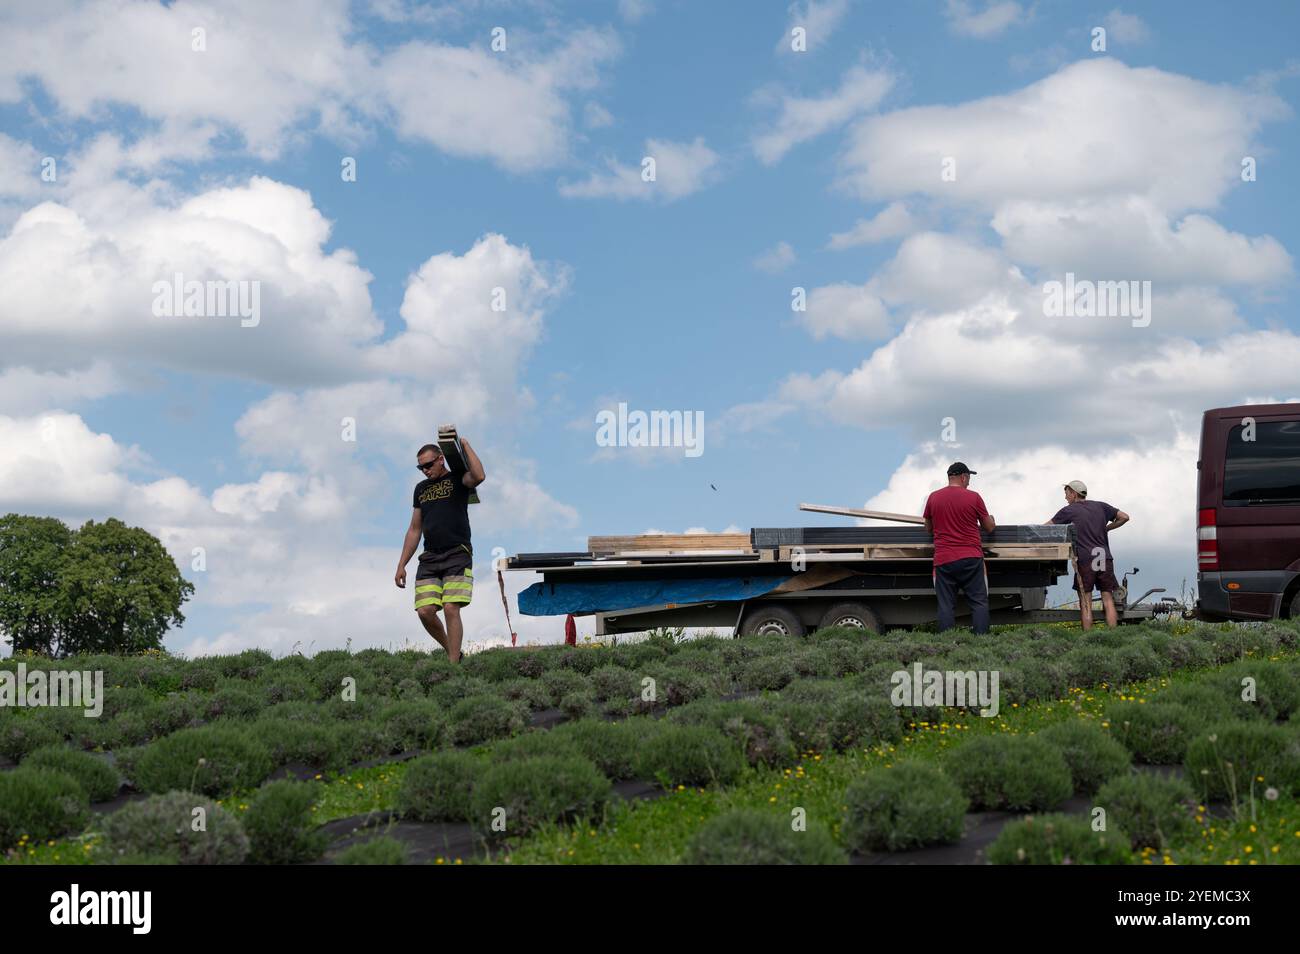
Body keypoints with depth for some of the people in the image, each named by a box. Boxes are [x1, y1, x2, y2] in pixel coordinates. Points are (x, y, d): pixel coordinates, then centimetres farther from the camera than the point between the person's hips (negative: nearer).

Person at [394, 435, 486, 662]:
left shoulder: (457, 479, 4)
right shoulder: (421, 489, 21)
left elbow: (478, 476, -22)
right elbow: (414, 530, 23)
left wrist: (465, 445, -9)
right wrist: (401, 565, 18)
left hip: (457, 556, -5)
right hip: (430, 558, 5)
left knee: (451, 609, -16)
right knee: (425, 611, -9)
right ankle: (452, 652, 12)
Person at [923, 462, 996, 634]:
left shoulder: (933, 497, 4)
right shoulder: (973, 497, -2)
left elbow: (928, 527, 17)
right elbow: (989, 527, 7)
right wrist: (992, 520, 30)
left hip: (943, 560, 2)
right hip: (971, 558, -2)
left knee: (946, 605, 2)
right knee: (979, 602, 3)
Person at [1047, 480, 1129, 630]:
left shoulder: (1069, 511, 4)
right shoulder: (1100, 506, 14)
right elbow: (1124, 517, 14)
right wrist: (1106, 528, 20)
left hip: (1085, 560, -3)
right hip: (1105, 558, 3)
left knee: (1085, 603, -1)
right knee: (1108, 601, 3)